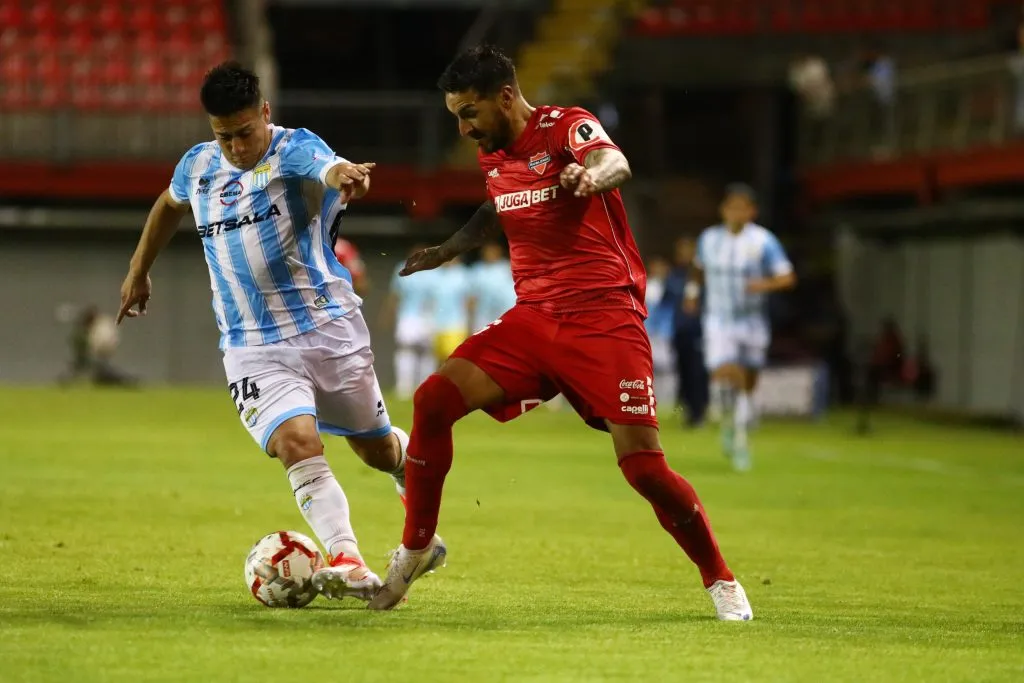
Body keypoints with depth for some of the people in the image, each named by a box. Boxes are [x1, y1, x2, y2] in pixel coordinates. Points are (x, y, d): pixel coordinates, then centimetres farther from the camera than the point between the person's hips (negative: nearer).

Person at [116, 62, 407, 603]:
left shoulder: (295, 150, -12)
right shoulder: (198, 166, 6)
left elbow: (330, 168, -37)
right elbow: (168, 205, 30)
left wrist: (347, 175, -61)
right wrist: (138, 270, 35)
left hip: (329, 329, -3)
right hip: (253, 348, 3)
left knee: (376, 447, 12)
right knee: (297, 443, -23)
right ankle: (350, 565, -32)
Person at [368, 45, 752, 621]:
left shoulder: (566, 127, -10)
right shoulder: (493, 157, 11)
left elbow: (616, 164, -34)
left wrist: (594, 173, -56)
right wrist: (449, 250, 24)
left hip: (605, 319, -6)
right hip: (533, 317, 6)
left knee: (643, 464, -14)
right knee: (433, 401, -12)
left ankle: (721, 581, 7)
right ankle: (417, 548, 5)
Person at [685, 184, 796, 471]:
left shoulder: (763, 241, -8)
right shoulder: (709, 239, 3)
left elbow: (788, 277, -12)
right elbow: (698, 267, 24)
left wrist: (765, 284, -30)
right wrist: (693, 290, 8)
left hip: (752, 322, 0)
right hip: (718, 321, 1)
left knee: (747, 384, 8)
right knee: (724, 375, -21)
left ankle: (741, 441, 29)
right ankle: (727, 422, 8)